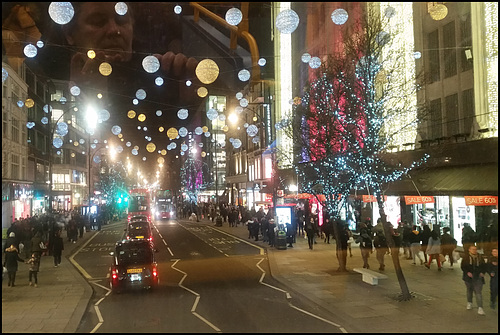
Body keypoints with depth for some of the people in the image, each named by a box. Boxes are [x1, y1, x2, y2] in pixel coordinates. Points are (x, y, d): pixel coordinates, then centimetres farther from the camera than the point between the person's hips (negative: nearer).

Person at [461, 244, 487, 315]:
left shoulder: (480, 258, 2)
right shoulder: (466, 258, -2)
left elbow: (484, 266, 10)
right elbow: (463, 266, -3)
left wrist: (482, 272, -9)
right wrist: (467, 272, -18)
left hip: (478, 278, -1)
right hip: (469, 277, 1)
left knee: (478, 292, -9)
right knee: (469, 290, 17)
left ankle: (480, 308, -12)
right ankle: (469, 303, 39)